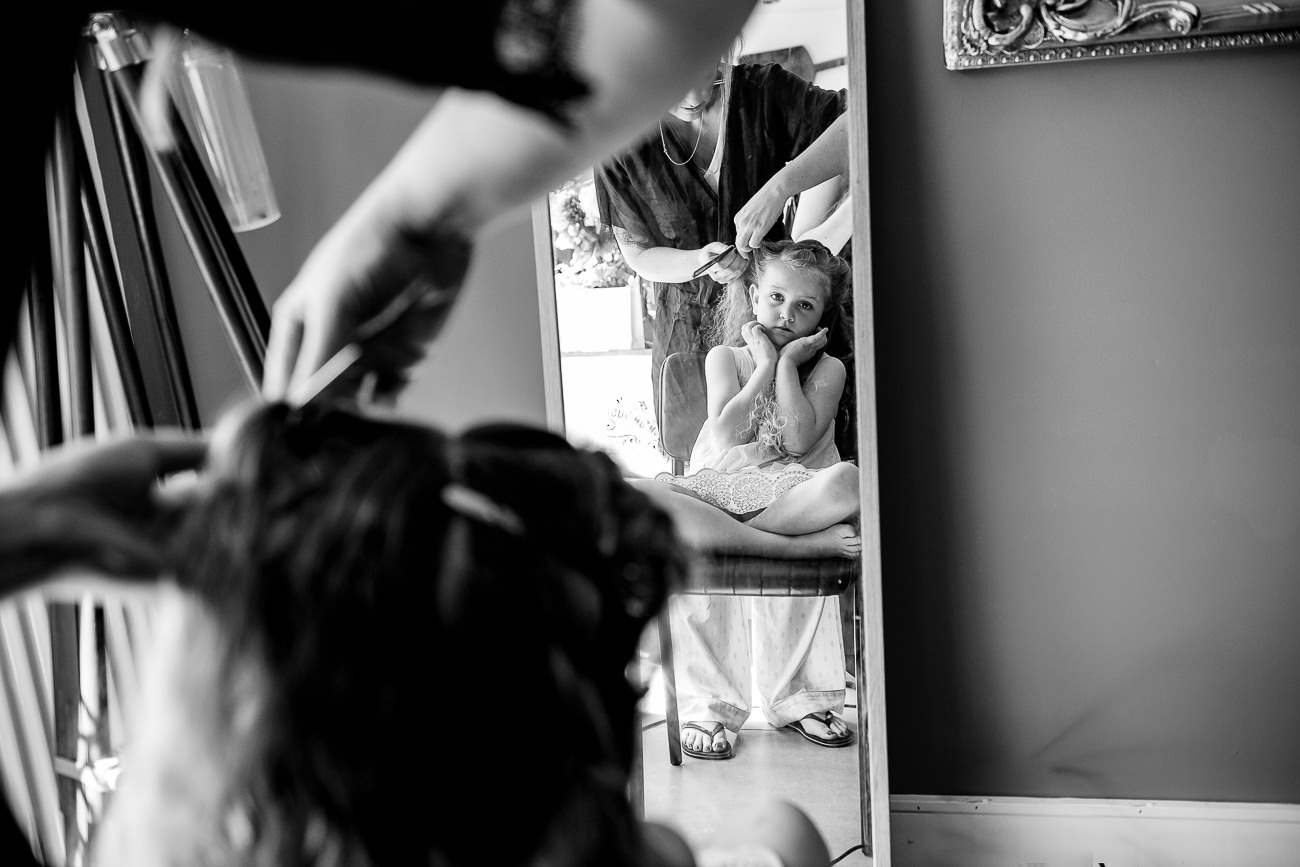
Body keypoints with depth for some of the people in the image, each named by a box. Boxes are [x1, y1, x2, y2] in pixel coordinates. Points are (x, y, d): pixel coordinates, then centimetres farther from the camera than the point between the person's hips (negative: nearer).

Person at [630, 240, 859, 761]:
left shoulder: (827, 368, 10)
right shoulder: (724, 358, 12)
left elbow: (799, 442, -9)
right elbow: (725, 437, -7)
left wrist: (787, 363, -6)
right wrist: (765, 365, -3)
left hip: (792, 493, 0)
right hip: (719, 490, 0)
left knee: (847, 481, -39)